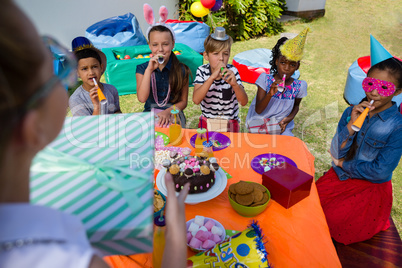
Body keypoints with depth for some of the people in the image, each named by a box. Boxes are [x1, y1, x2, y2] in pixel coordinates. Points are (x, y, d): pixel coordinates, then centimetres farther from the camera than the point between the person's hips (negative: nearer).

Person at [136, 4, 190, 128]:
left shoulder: (181, 70, 0)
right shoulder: (142, 69, 2)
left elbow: (183, 101, 4)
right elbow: (142, 98, -13)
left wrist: (168, 111, -15)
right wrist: (149, 70, -18)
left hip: (173, 113, 0)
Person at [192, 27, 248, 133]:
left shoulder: (232, 71, -9)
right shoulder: (202, 71, -8)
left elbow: (244, 102, -15)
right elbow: (196, 100, -23)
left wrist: (235, 84, -33)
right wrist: (212, 77, -32)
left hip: (230, 123, 0)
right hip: (207, 121, 0)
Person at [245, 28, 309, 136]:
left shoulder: (299, 86, -6)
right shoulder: (265, 79, -12)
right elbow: (258, 110, -17)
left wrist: (290, 117, -3)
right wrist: (270, 94, -33)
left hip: (282, 127, 3)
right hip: (260, 126, -2)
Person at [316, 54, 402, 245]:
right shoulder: (352, 112, -4)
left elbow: (381, 171, -17)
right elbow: (336, 153, -9)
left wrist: (343, 164, -7)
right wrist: (351, 125, -22)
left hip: (371, 187, -4)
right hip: (340, 177, 4)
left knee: (333, 219, -18)